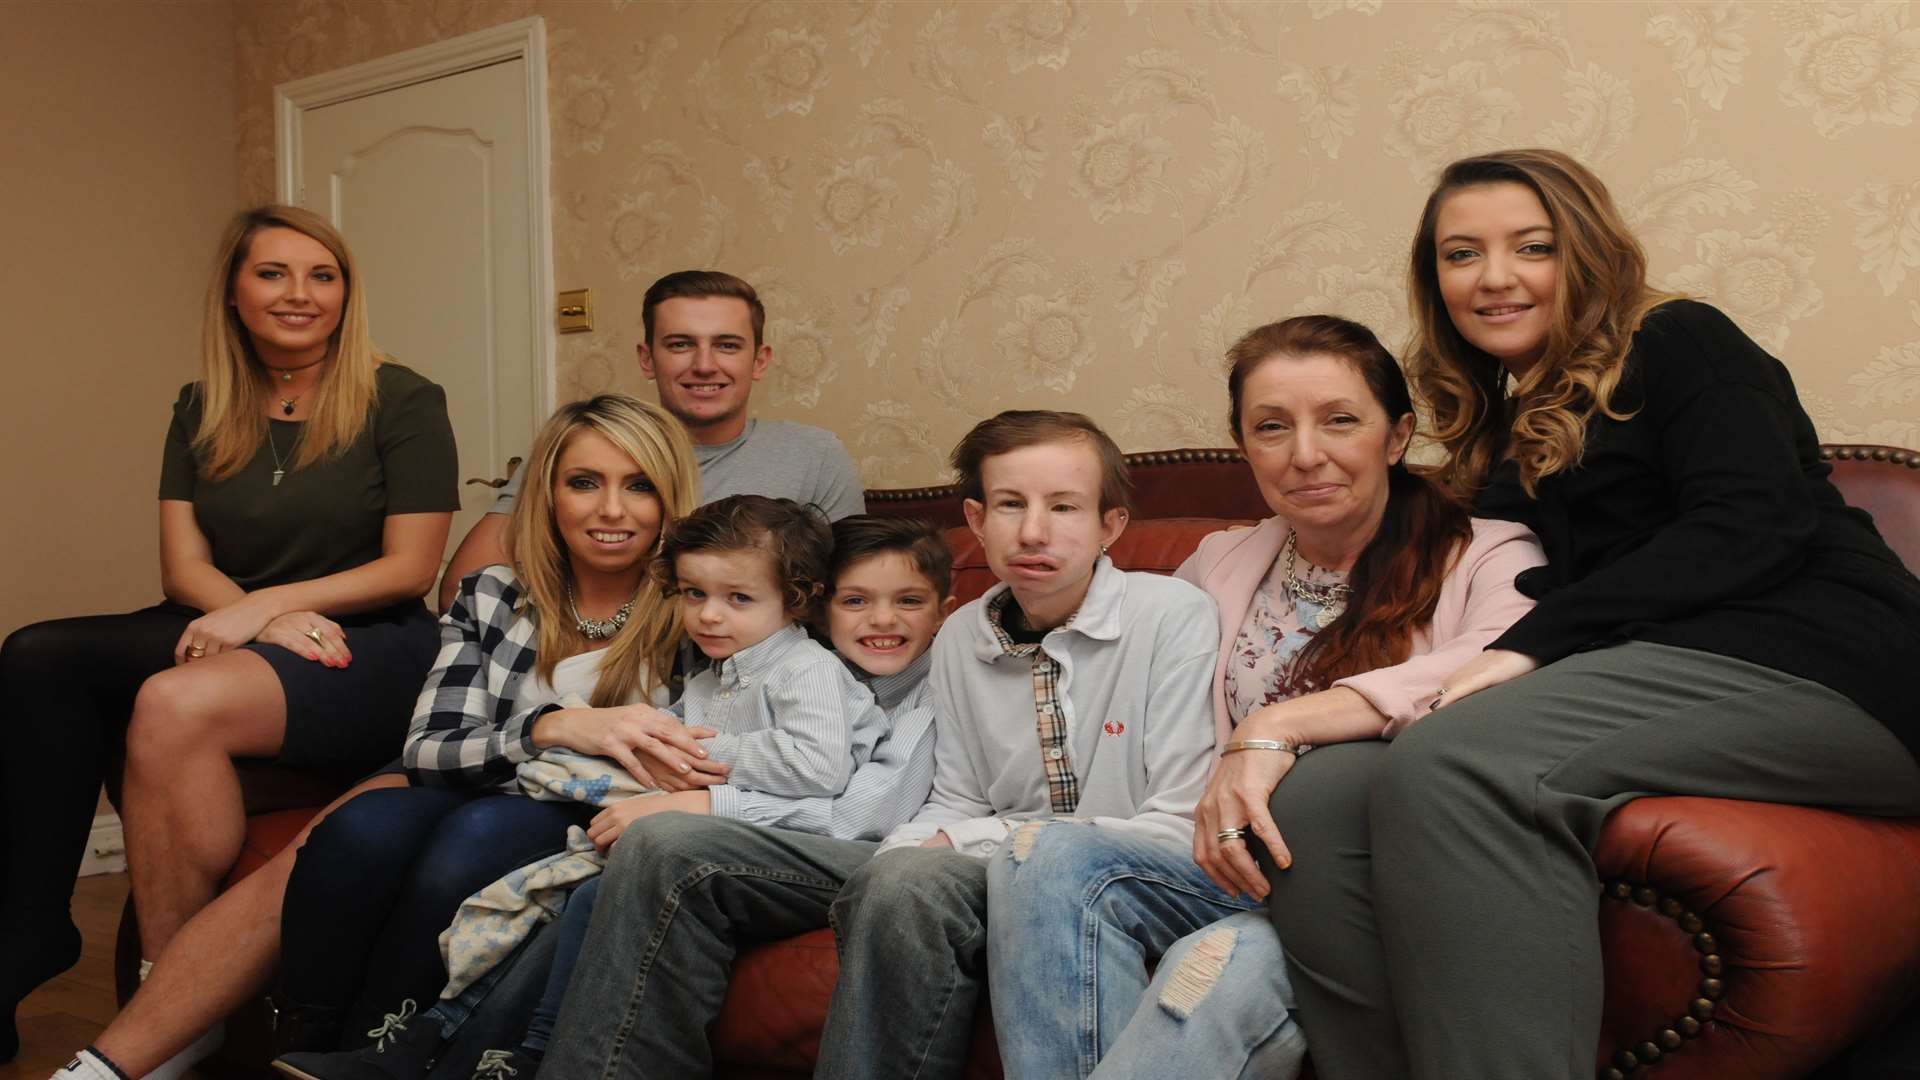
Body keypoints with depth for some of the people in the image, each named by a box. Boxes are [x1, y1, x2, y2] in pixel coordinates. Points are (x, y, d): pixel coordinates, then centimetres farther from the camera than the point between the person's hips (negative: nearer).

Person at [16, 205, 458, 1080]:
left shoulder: (401, 401, 0)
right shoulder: (202, 411, 14)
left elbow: (410, 569, -5)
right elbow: (184, 567, 7)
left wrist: (265, 604, -13)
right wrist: (273, 620, -13)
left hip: (373, 651, -5)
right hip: (234, 631, 5)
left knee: (176, 703, -34)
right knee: (38, 657, -22)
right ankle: (29, 933, -17)